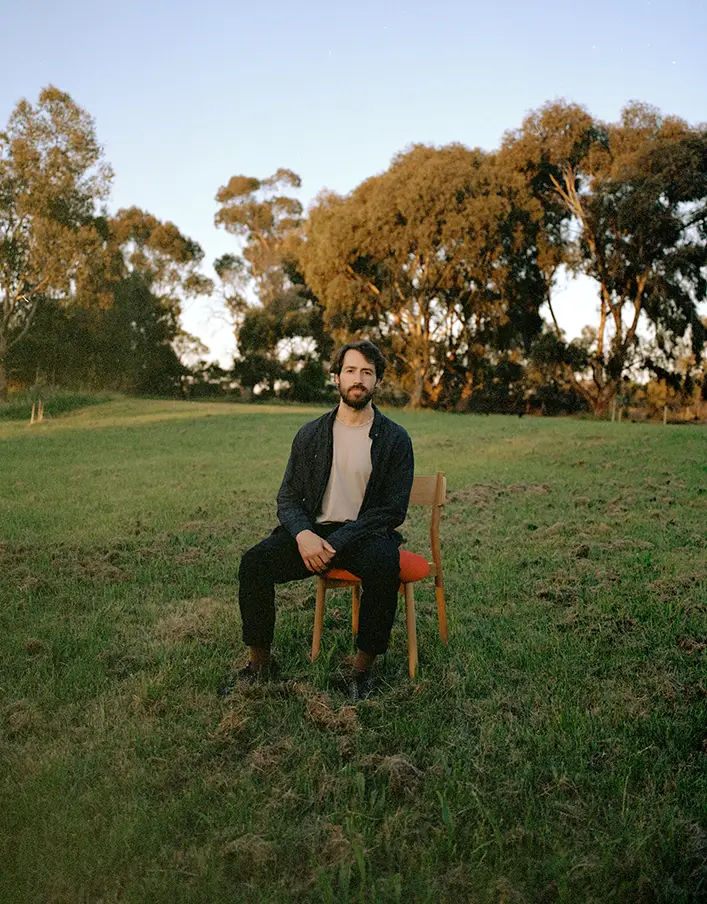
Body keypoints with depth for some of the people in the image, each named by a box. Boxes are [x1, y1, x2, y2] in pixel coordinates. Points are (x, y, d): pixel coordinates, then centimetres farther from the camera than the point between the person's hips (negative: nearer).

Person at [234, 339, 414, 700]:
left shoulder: (395, 439, -1)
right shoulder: (311, 434, 8)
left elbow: (393, 509, -6)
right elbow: (288, 498, 8)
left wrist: (337, 544, -17)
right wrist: (304, 534, -16)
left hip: (364, 534, -2)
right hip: (313, 531, 3)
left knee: (384, 566, -36)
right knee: (254, 562, -21)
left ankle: (362, 669, -16)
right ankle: (260, 665, -4)